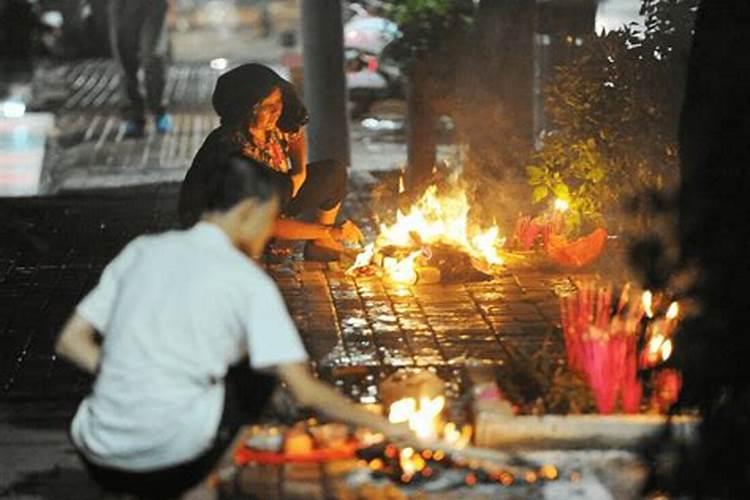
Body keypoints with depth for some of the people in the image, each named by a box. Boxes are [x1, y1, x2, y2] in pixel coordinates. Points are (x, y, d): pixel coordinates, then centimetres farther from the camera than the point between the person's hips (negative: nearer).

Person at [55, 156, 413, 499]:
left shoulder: (142, 250, 12)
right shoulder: (248, 280, 0)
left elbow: (70, 341, 9)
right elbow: (305, 391, -3)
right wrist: (380, 425, 8)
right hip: (177, 463, -5)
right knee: (258, 369, 18)